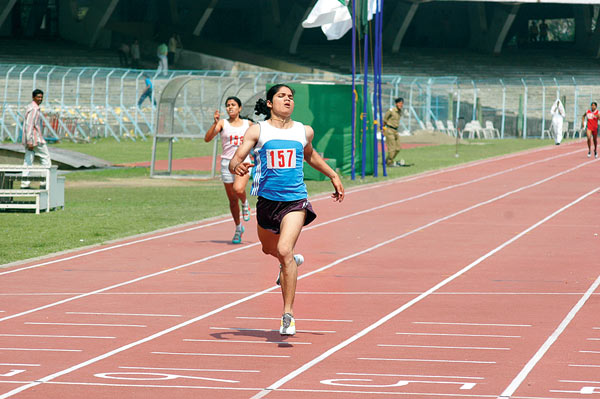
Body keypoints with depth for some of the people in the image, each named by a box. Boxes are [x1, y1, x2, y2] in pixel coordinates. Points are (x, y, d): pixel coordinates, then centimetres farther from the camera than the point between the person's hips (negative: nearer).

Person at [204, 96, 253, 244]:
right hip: (227, 163, 1)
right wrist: (215, 123, -26)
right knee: (232, 200, 8)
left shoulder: (248, 124, 6)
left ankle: (245, 204, 5)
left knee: (238, 189, -30)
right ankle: (238, 229, 27)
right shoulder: (223, 123, 0)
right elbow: (207, 138, -14)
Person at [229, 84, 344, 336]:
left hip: (295, 200, -2)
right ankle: (290, 262, 62)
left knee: (285, 250, -21)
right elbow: (235, 160, -9)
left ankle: (288, 315, -19)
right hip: (267, 199, 2)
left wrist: (333, 176, 29)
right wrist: (237, 167, -32)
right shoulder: (257, 130, -1)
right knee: (269, 249, 23)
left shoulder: (304, 132, 7)